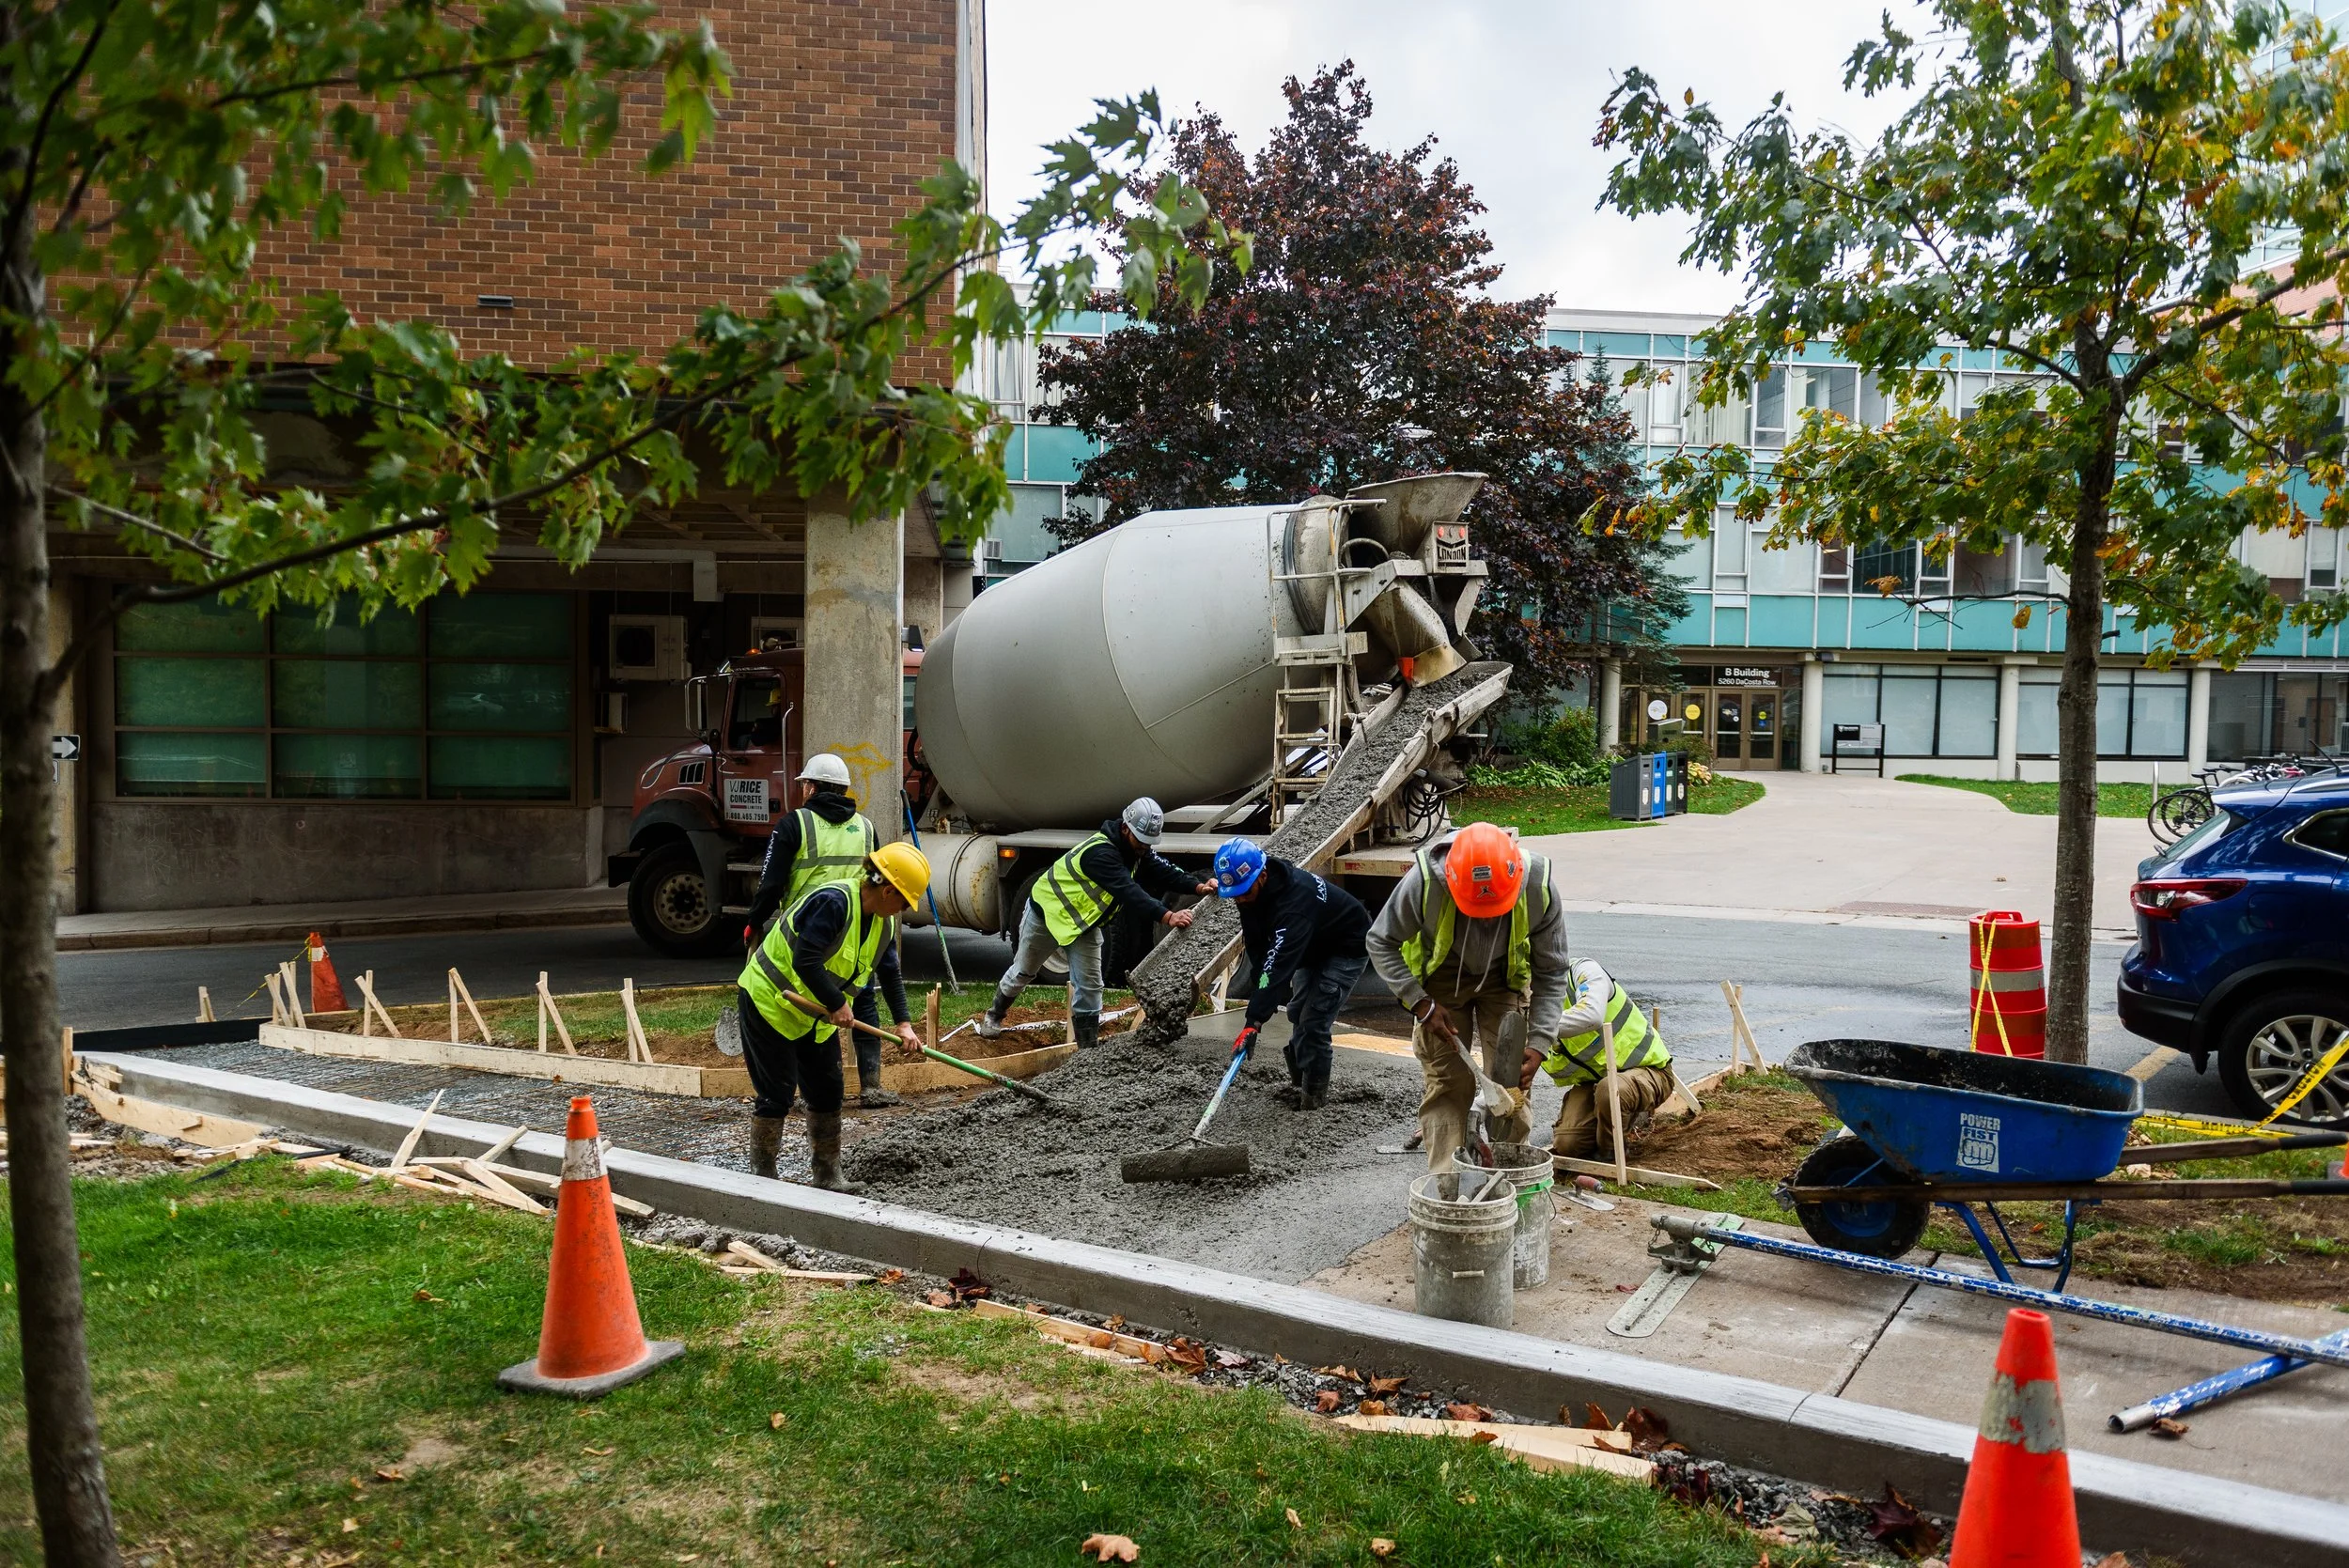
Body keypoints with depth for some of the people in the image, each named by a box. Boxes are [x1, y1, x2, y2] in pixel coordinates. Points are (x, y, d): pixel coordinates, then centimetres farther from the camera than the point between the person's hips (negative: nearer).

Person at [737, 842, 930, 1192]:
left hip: (815, 1015, 9)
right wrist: (838, 1004, -24)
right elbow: (805, 962, -33)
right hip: (769, 1002, -9)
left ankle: (828, 1175, 17)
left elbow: (890, 974, 9)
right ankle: (763, 1176, 10)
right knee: (777, 1094, -4)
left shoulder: (884, 923, 0)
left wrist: (903, 1022, 1)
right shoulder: (832, 902, -30)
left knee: (828, 1091, 7)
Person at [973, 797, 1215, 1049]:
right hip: (1048, 912, -6)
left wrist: (1198, 886, -37)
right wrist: (1167, 917, -56)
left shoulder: (1138, 850, -11)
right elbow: (1128, 891, -48)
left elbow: (1163, 870, -20)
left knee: (1090, 985, -3)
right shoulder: (1100, 852, -38)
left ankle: (1088, 1049, 3)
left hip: (1085, 923, 6)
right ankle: (993, 1016, 41)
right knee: (1023, 972, 15)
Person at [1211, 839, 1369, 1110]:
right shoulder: (1251, 893, -15)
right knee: (1297, 1013, 14)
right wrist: (1259, 1003, -18)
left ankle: (1314, 1098, -3)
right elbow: (1258, 950, -8)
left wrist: (1254, 1021, -51)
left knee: (1313, 1022, -15)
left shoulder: (1294, 900, -42)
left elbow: (1279, 963, -47)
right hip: (1313, 947, 9)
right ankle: (1298, 1083, 28)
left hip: (1348, 948, -9)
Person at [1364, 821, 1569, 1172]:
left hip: (1506, 976, 1)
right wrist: (1421, 1005, -25)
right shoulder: (1425, 881, -36)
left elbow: (1551, 972, -16)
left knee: (1511, 1079, -5)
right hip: (1441, 976, -1)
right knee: (1446, 1081, -6)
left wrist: (1539, 1044, -23)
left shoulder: (1538, 887, -30)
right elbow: (1381, 943, -19)